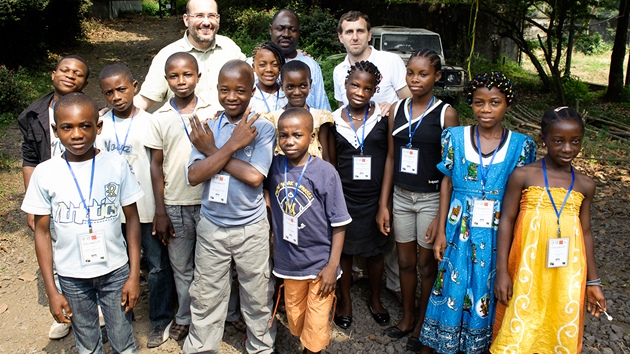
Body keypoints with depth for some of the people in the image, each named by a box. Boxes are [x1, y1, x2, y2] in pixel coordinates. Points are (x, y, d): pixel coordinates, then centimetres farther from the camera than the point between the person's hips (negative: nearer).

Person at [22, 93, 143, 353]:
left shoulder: (117, 165, -9)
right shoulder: (44, 173, -8)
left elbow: (132, 218, -2)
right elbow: (42, 232, -1)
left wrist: (134, 275, -4)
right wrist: (51, 291, -2)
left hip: (116, 270, 0)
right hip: (72, 276, 1)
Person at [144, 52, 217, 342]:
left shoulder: (212, 113, -1)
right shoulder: (160, 118, 1)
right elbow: (156, 166, 3)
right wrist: (160, 212, 1)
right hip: (175, 205, 1)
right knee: (181, 267, 13)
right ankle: (184, 317, 33)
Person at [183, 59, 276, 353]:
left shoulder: (263, 128, -8)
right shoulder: (207, 129, -1)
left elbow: (254, 176, -20)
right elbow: (194, 176, -13)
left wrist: (212, 151, -15)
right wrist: (232, 145, -20)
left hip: (252, 228, -2)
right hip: (211, 227, 2)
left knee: (258, 298, 14)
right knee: (206, 298, 15)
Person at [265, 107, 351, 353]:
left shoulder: (325, 172, -15)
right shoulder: (274, 167, -5)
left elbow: (339, 224, -11)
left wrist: (333, 266, -11)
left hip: (320, 264, -3)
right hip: (289, 263, 4)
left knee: (316, 330, 8)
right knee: (295, 322, 20)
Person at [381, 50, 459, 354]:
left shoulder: (446, 113, -9)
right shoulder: (397, 110, 3)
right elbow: (391, 158, 7)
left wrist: (442, 215, -12)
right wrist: (383, 204, 5)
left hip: (431, 198, -4)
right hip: (401, 196, 4)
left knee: (426, 263, 10)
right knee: (405, 261, 15)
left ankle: (423, 323, 30)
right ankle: (407, 316, 36)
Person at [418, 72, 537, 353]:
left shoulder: (521, 145, -3)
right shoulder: (455, 137, -3)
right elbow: (447, 183, 1)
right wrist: (441, 232, -1)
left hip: (498, 233, 0)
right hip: (459, 230, 0)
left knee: (487, 293, 11)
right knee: (454, 287, 9)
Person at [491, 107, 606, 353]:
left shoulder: (585, 185, 5)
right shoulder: (523, 175, -5)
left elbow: (585, 233, 10)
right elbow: (506, 221, -4)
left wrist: (593, 281, 12)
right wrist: (502, 271, -8)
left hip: (567, 275, 3)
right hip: (528, 270, -3)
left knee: (561, 329, 11)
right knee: (518, 334, 4)